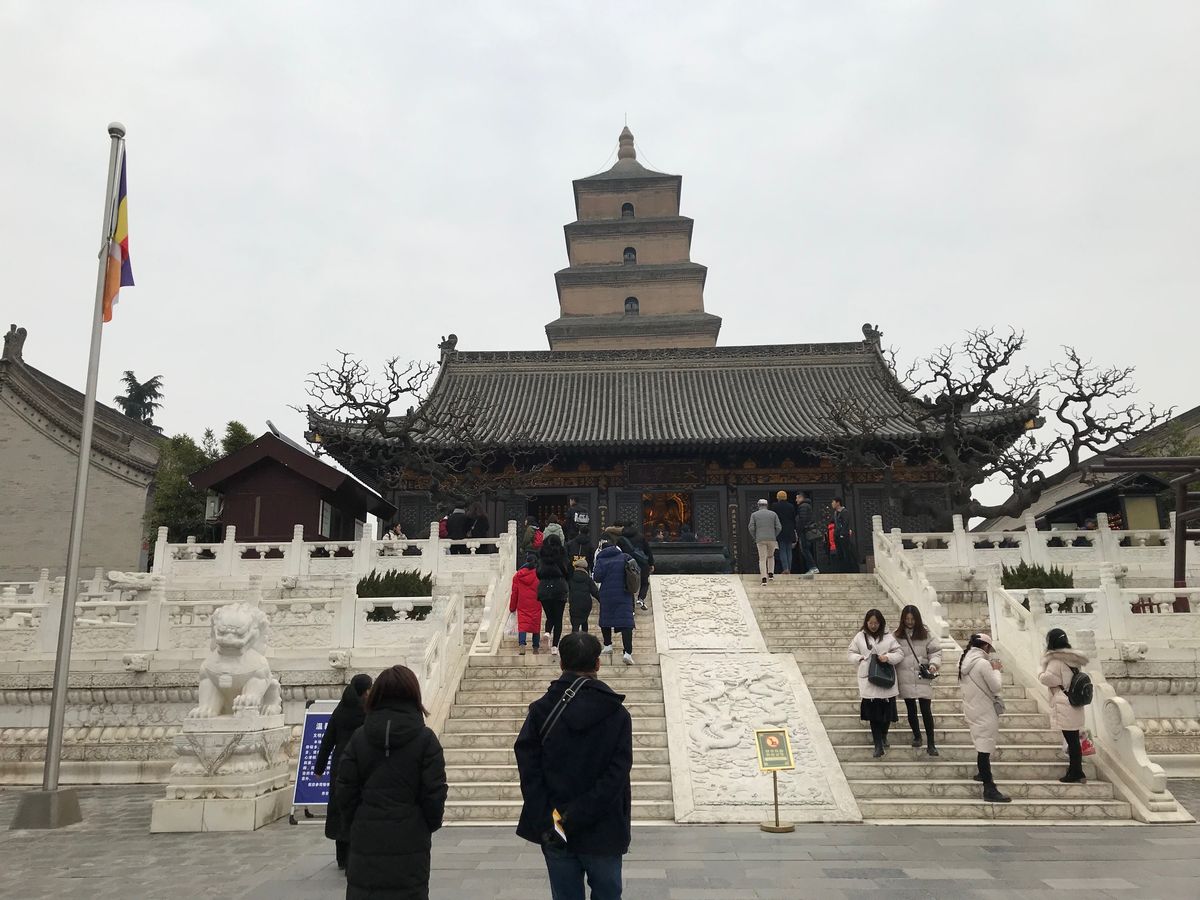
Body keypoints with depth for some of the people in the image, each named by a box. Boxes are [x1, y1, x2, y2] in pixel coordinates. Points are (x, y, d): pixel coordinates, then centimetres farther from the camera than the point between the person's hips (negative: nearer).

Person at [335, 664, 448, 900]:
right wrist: (430, 825, 9)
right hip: (409, 843, -2)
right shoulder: (425, 739, -8)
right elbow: (434, 794, -8)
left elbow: (345, 791, 0)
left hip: (366, 839, 2)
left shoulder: (359, 737, -1)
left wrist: (356, 825, 15)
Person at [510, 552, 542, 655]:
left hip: (522, 606, 1)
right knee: (536, 625, 10)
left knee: (522, 624, -2)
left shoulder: (518, 575, 0)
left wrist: (512, 607, 12)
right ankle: (536, 648, 17)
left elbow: (514, 592, 4)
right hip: (535, 605, -1)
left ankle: (521, 645, -22)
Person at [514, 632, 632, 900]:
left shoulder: (541, 710, -5)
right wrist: (578, 815, -15)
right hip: (603, 830, -1)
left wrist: (546, 820, -11)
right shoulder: (617, 714, -7)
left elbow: (528, 769, -10)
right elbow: (617, 775, -15)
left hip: (554, 832, 1)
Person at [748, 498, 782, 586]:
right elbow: (778, 527, 1)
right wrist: (774, 536, 14)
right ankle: (771, 573, 14)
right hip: (772, 539, 1)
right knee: (771, 556, 24)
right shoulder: (773, 514, 8)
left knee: (762, 559, -1)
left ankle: (764, 578, -15)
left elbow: (751, 527, -3)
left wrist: (755, 538, 9)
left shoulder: (754, 514, 6)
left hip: (760, 540, -1)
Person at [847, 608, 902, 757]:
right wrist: (861, 658, -7)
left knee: (887, 711, 7)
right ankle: (878, 745, 4)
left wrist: (888, 657, -14)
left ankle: (883, 736, 33)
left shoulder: (888, 637, 3)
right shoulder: (860, 637, 4)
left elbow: (899, 653, 4)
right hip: (868, 679, -1)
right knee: (873, 713, -2)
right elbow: (850, 653, 11)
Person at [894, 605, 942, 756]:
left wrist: (933, 664, -17)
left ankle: (931, 744, 3)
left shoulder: (926, 634, -1)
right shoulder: (897, 635, 0)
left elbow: (935, 651, 1)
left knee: (926, 711, -4)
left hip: (923, 677, -2)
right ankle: (917, 736, 34)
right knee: (911, 710, 14)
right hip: (906, 679, 2)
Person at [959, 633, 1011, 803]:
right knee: (985, 747, -9)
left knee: (981, 743, 25)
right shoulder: (983, 663, -21)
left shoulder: (964, 661, 6)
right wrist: (996, 670, -1)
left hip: (972, 709, 9)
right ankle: (989, 790, -8)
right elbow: (996, 687, -15)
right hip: (984, 712, -9)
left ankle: (983, 774, 41)